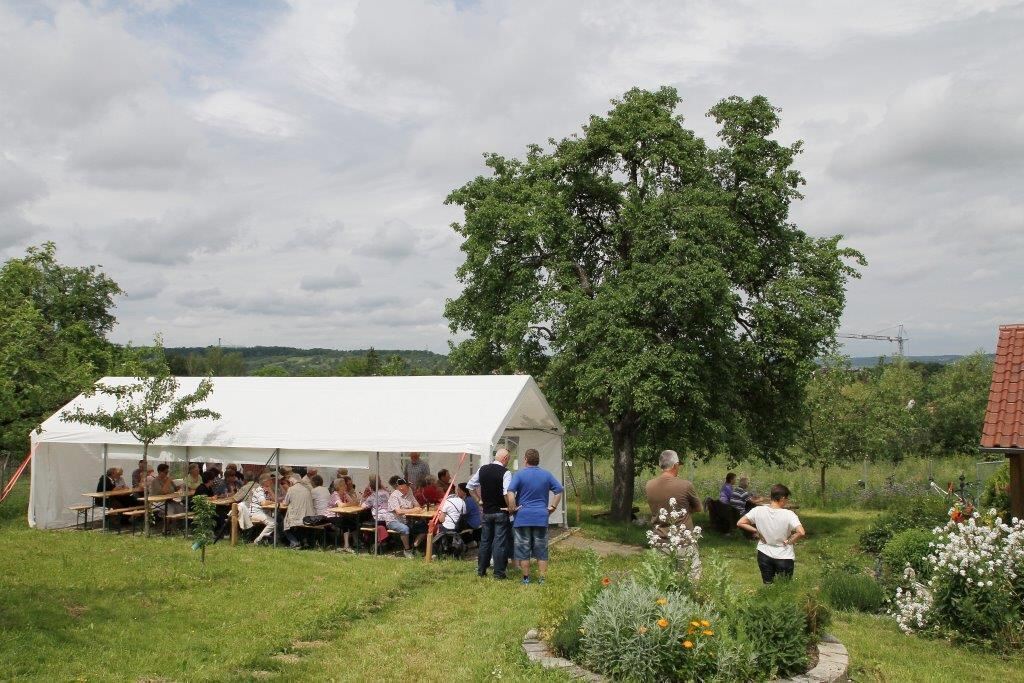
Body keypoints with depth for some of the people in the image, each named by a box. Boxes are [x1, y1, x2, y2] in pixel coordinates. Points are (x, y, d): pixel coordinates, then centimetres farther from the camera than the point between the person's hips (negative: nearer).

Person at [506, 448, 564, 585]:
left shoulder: (519, 474, -5)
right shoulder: (547, 475, 5)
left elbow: (510, 492, -17)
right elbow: (559, 490, 3)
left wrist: (512, 508, -8)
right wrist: (553, 506, 7)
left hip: (523, 517, -2)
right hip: (541, 517, 2)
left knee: (524, 548, 7)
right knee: (541, 549, 9)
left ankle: (526, 578, 13)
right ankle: (542, 578, 11)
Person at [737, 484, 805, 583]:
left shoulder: (758, 510, -11)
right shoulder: (789, 514, -19)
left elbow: (740, 523, -8)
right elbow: (801, 533, -29)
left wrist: (757, 531, -2)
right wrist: (789, 541, -12)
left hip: (764, 555, 3)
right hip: (784, 558, -3)